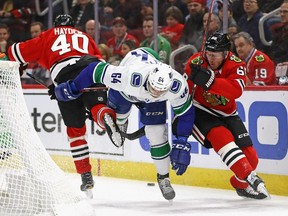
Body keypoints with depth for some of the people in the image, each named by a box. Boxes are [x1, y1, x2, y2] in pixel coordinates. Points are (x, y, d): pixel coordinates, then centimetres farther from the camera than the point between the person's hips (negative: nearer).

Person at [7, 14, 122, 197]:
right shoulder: (84, 36, 35)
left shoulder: (48, 37, 28)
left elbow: (16, 52, 22)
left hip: (64, 76, -1)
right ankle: (106, 116, -46)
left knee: (75, 128, 11)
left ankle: (86, 176, 8)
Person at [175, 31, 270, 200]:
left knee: (250, 156, -3)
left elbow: (236, 90, -36)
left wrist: (208, 80, -46)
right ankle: (250, 178, -35)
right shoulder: (196, 62, -15)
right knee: (222, 136, -31)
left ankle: (241, 184, 27)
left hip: (227, 114, 2)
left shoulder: (236, 65, -16)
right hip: (201, 110, -2)